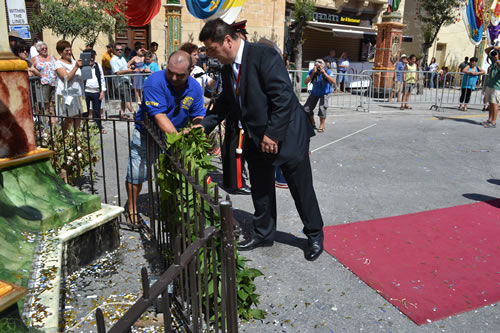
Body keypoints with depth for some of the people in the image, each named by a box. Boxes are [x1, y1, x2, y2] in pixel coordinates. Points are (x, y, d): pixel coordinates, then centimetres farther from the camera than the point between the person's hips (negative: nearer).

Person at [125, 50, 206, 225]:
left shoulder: (195, 87, -8)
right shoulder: (155, 81, -25)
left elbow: (198, 116, -4)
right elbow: (159, 116, -32)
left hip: (175, 134, 4)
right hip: (147, 135, -3)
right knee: (136, 174, 4)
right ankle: (132, 209, 27)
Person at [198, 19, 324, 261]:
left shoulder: (264, 56, -20)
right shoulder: (227, 69, 6)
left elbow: (284, 97, -24)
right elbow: (225, 103, 15)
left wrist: (272, 134, -24)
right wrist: (203, 126, 5)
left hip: (286, 134, -7)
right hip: (256, 139, 8)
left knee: (301, 188, 6)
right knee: (260, 190, 16)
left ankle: (315, 236, 26)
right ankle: (263, 234, 34)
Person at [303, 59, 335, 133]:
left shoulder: (328, 72, -25)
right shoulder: (312, 71, -18)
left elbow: (333, 82, -41)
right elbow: (306, 82, -28)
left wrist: (324, 73, -43)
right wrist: (313, 73, -37)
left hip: (324, 93, -3)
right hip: (315, 93, 4)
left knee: (322, 108, -24)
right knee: (307, 108, 1)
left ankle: (322, 126, -8)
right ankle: (312, 123, 26)